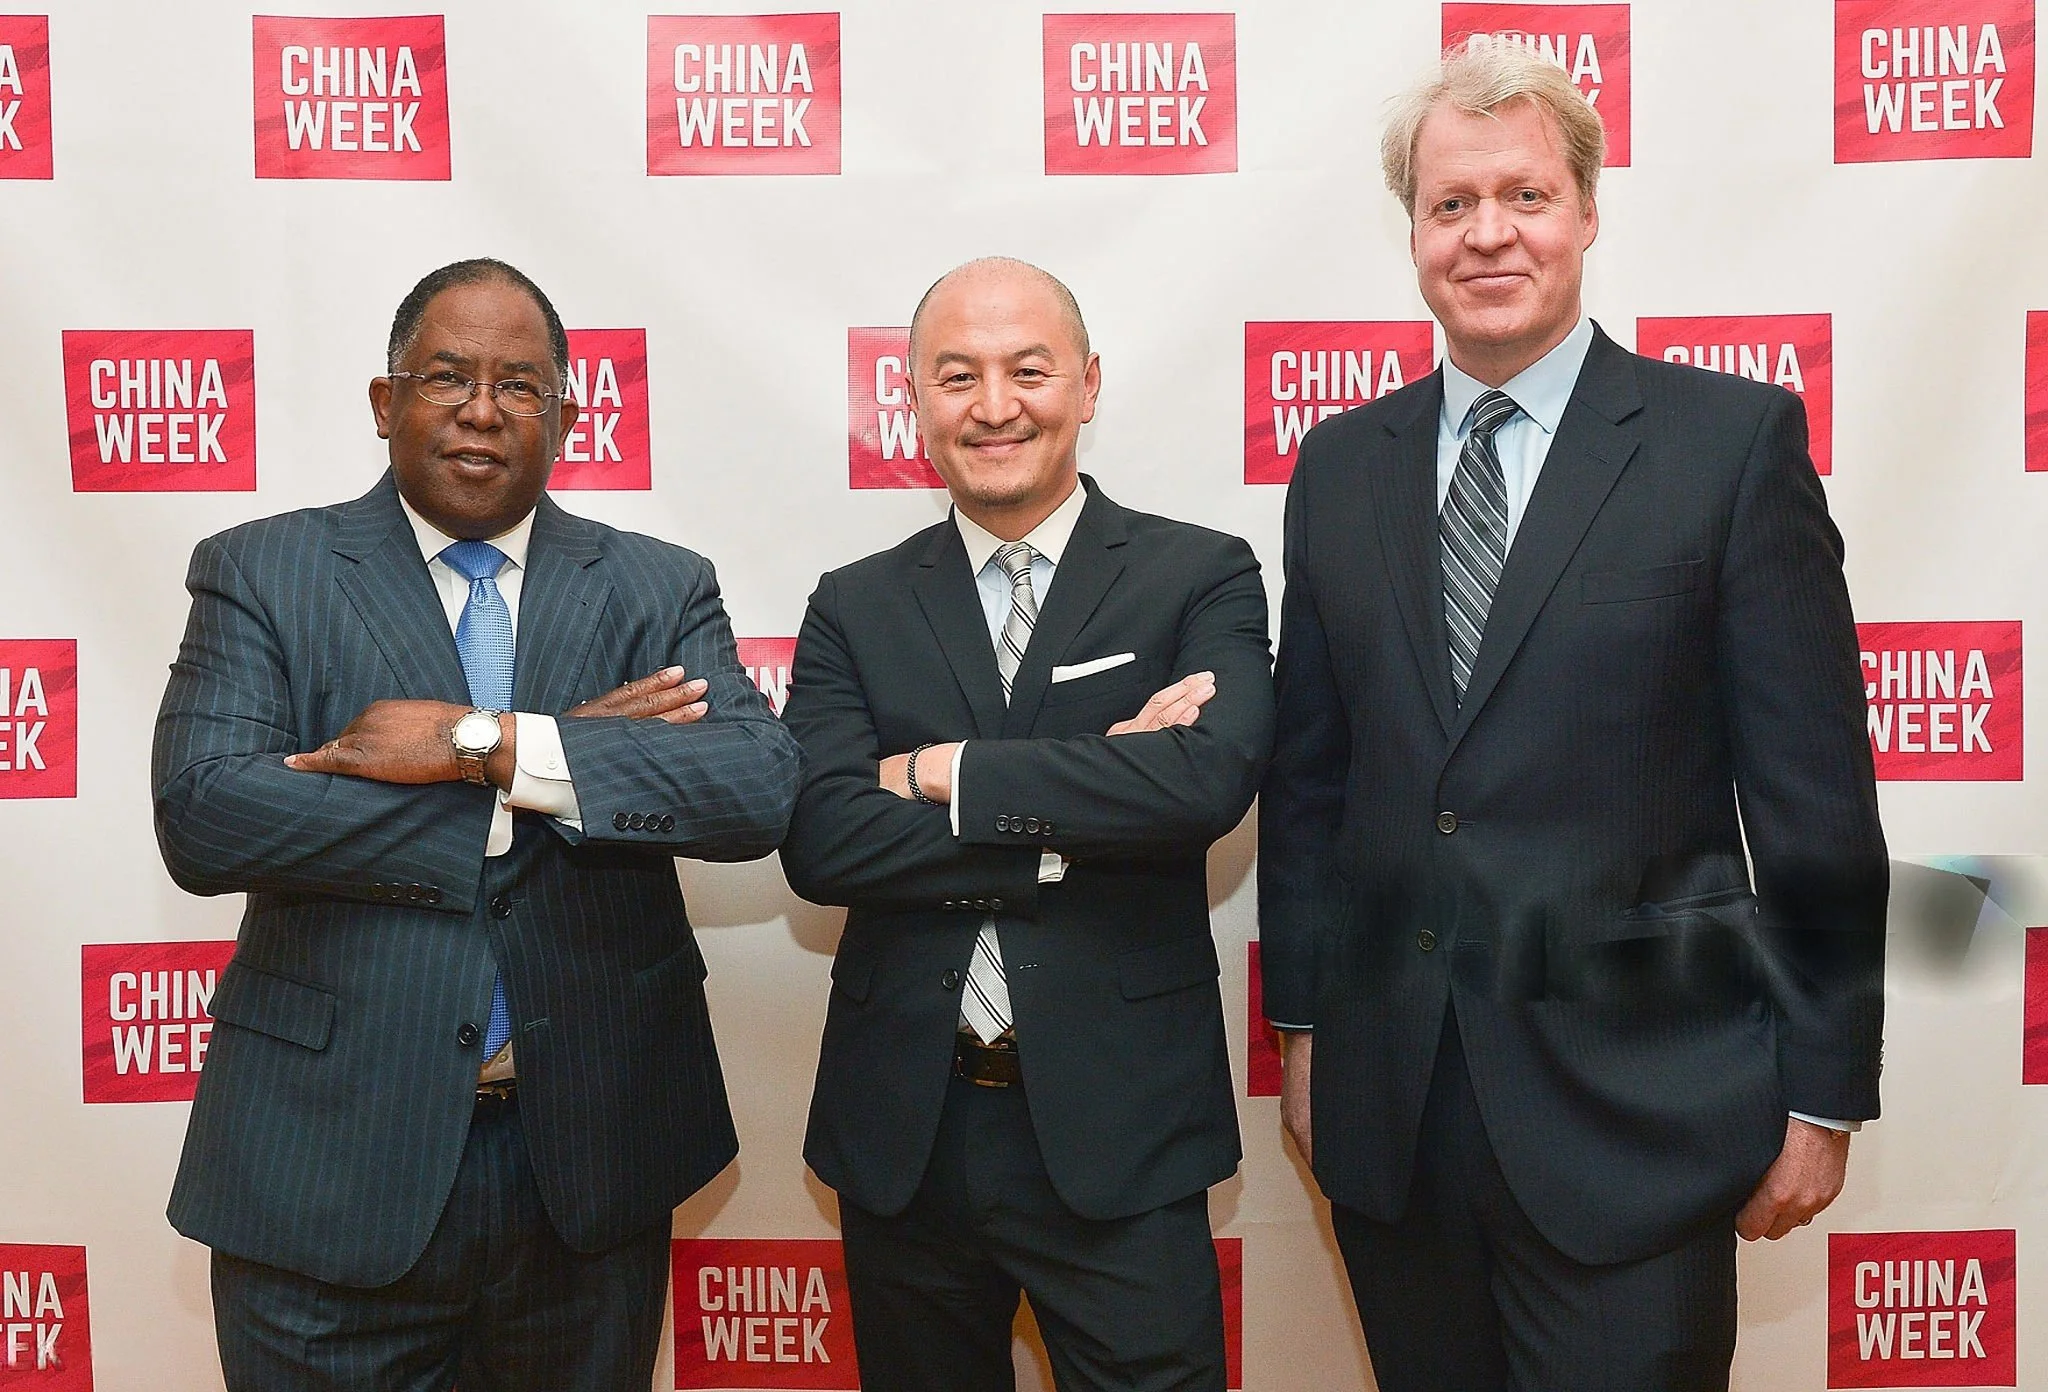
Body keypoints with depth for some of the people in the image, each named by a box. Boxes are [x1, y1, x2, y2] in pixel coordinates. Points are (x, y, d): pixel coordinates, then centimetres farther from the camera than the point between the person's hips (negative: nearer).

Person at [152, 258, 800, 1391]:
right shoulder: (258, 574, 0)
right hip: (333, 1165, -1)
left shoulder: (661, 590, 3)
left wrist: (483, 742, -21)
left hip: (592, 1163, 2)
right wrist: (549, 764, -18)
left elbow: (760, 789, -13)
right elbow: (203, 816, -16)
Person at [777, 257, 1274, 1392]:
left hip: (1116, 1131, -2)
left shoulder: (1201, 577, -1)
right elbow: (818, 841, -9)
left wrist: (947, 772, -13)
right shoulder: (854, 609, 4)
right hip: (903, 1132, 3)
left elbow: (1210, 778, -20)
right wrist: (1078, 821, -16)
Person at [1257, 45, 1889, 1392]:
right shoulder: (1341, 466, 6)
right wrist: (1301, 1024, 9)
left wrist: (1821, 1092, -4)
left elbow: (1813, 792, -5)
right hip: (1388, 1104, 4)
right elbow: (1308, 776, 9)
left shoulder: (1735, 440, -5)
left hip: (1634, 1112, -3)